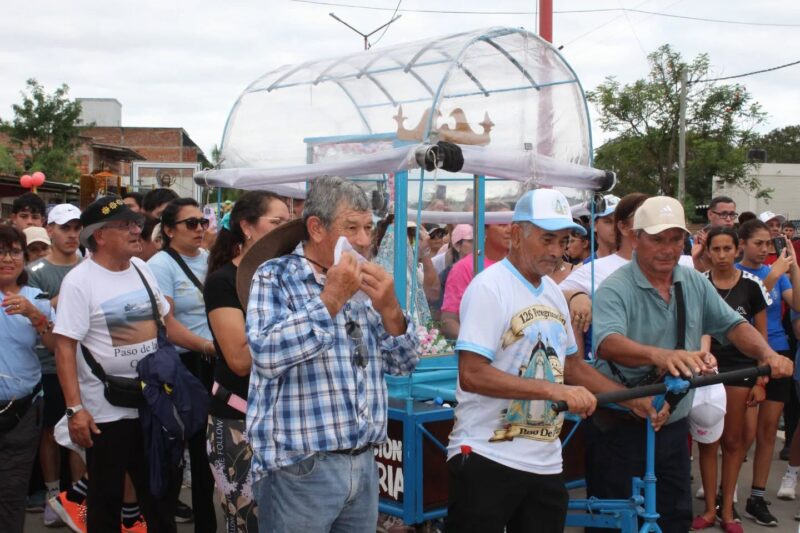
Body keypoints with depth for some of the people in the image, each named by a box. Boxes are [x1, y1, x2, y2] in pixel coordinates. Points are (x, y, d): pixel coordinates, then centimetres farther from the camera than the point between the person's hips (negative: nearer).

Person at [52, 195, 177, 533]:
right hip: (107, 410, -6)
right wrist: (75, 408, -22)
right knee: (106, 498, 9)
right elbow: (64, 346, -17)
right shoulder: (79, 281, -15)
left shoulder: (141, 268, 5)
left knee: (163, 490, 18)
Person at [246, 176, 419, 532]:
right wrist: (331, 300, -21)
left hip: (363, 464, 6)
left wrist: (389, 309, -6)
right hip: (299, 469, -6)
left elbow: (403, 365, 11)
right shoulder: (275, 277, -5)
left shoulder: (361, 285, 13)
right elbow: (266, 355, -21)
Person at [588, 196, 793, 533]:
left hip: (673, 426, 6)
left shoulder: (695, 283, 4)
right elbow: (608, 343, -34)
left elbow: (731, 324, 5)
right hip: (621, 429, -6)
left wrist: (767, 354, -15)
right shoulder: (616, 289, -17)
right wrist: (659, 355, -53)